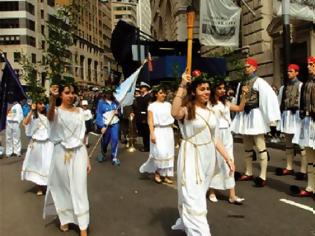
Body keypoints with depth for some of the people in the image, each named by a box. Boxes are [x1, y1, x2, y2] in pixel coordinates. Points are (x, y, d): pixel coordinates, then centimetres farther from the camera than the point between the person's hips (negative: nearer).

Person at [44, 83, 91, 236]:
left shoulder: (80, 112, 6)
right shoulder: (57, 111, -5)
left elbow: (82, 136, 10)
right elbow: (50, 116, -32)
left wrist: (87, 158, 8)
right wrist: (52, 100, -53)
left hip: (79, 153, 2)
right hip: (61, 153, -2)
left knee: (79, 189, 2)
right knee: (62, 187, 11)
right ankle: (65, 218, 34)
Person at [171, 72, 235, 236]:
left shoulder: (210, 112, 10)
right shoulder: (187, 109, -10)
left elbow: (215, 139, 13)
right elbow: (175, 113, -35)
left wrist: (227, 158, 8)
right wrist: (182, 86, -31)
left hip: (208, 157, 7)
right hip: (191, 157, -7)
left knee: (198, 195, 20)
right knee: (194, 199, -7)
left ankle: (184, 222, 42)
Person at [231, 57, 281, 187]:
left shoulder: (259, 82, -6)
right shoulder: (241, 83, 13)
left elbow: (270, 97, -14)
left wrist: (271, 117, -19)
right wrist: (238, 113, 11)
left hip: (255, 115, -7)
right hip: (243, 115, 7)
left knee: (260, 147, -4)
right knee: (247, 147, 14)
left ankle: (263, 176, -1)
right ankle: (248, 173, 24)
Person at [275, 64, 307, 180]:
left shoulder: (300, 85, -2)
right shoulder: (283, 87, 14)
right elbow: (279, 101, 12)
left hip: (296, 115, -6)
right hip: (285, 115, 6)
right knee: (288, 143, 12)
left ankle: (303, 170, -4)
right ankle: (289, 168, 22)